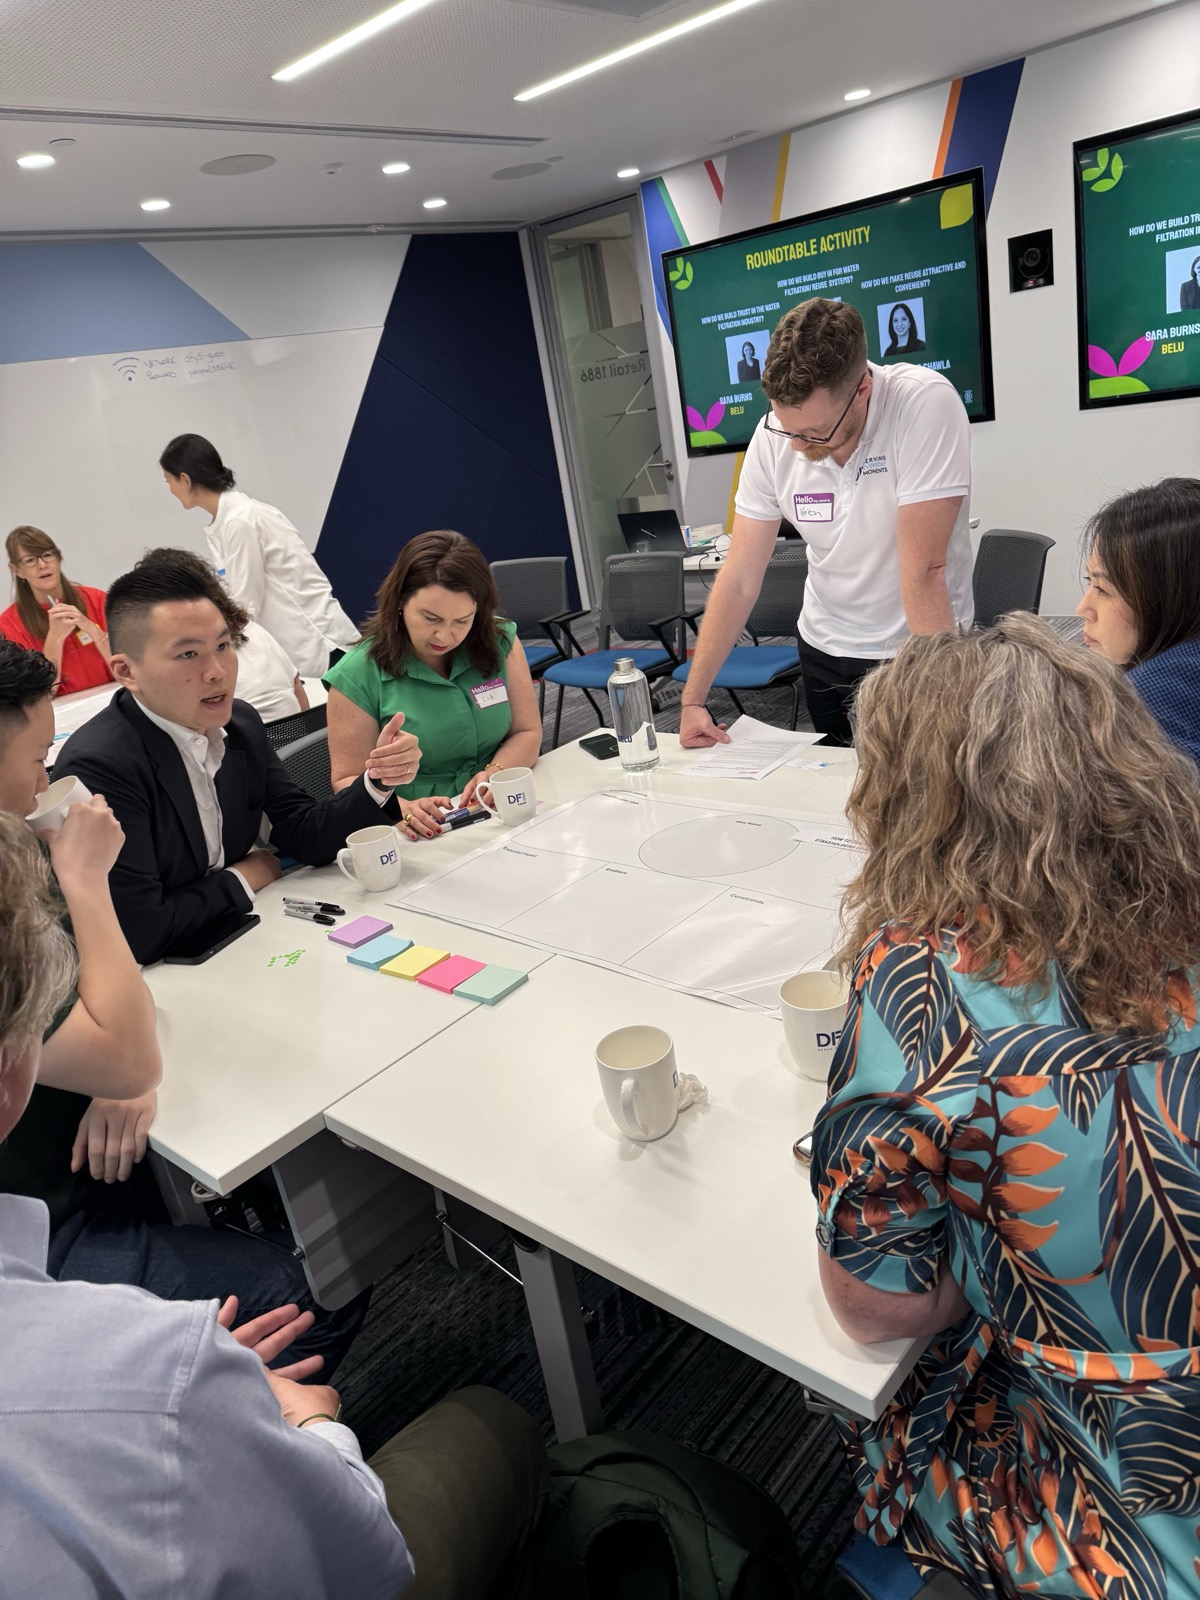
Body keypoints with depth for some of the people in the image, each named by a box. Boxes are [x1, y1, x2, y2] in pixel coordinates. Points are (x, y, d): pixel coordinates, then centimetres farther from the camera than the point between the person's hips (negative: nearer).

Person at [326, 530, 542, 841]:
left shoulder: (501, 643, 3)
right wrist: (401, 809, -23)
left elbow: (527, 733, 8)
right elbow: (347, 780, -3)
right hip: (418, 838, -2)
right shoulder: (358, 675, -6)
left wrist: (494, 774, -13)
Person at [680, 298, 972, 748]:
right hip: (824, 651, 4)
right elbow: (740, 580, -8)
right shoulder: (774, 436, -11)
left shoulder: (925, 405, -24)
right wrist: (692, 700, -9)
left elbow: (924, 571, -28)